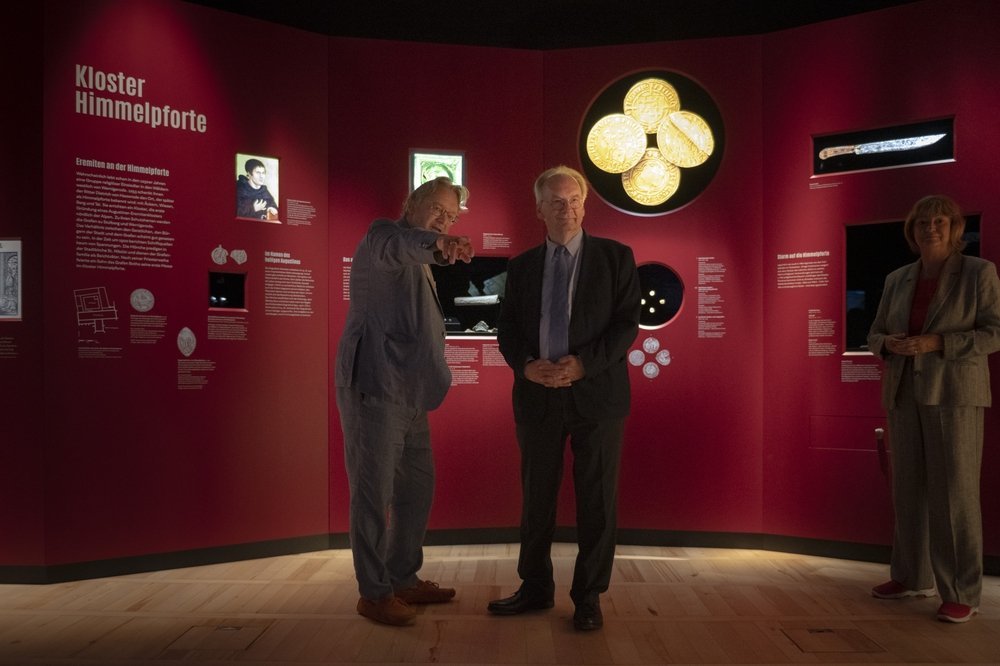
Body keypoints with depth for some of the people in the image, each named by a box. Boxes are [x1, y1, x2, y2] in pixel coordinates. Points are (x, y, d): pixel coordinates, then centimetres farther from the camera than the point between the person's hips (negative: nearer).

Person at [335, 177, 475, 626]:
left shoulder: (418, 267, 24)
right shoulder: (383, 235, -5)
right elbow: (395, 248, -32)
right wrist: (435, 245, -51)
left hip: (407, 395, 10)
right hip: (373, 390, -10)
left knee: (417, 488, 14)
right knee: (374, 492, -3)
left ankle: (403, 580, 27)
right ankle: (374, 593, 9)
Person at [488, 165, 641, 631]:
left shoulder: (615, 257, 2)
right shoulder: (521, 267, 10)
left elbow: (627, 322, -5)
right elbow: (506, 329, 9)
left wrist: (584, 363, -17)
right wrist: (526, 365, -12)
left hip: (596, 392, -2)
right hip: (537, 396, 3)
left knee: (596, 499, 5)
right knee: (536, 497, 10)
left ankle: (588, 596, 19)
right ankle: (535, 588, 26)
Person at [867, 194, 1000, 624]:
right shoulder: (897, 280, 12)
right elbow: (875, 334, 15)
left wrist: (936, 342, -19)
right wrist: (889, 344, -9)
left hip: (953, 394, -5)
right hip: (904, 394, 5)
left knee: (954, 491, -5)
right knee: (909, 487, 9)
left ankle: (962, 593, 3)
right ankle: (913, 576, 21)